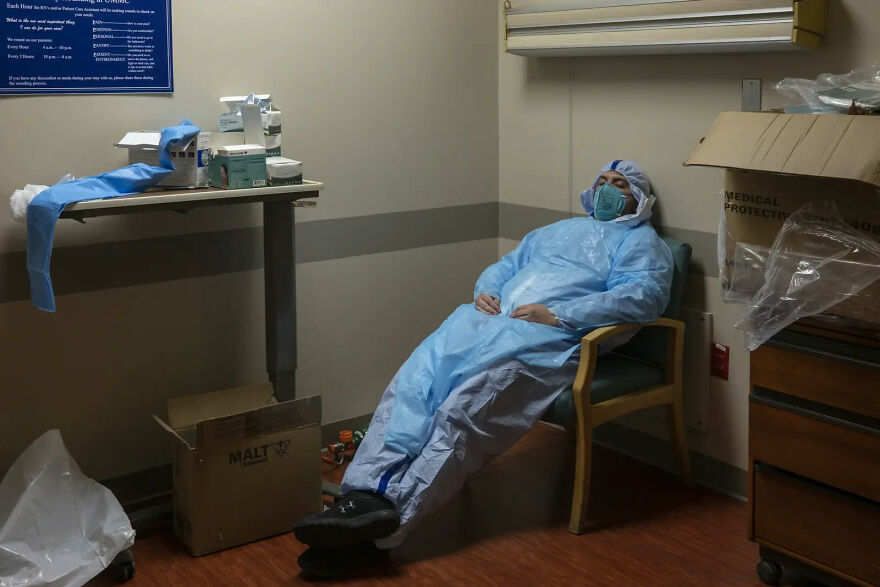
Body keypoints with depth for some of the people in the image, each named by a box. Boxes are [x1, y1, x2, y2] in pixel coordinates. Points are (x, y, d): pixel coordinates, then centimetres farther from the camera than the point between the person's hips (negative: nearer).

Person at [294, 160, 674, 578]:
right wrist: (485, 290, 9)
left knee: (462, 411, -27)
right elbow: (504, 266, 35)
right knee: (413, 383, -20)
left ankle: (384, 528, -31)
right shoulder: (556, 229, 35)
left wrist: (558, 315, -14)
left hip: (548, 337, -7)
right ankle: (367, 494, -30)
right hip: (488, 320, 7)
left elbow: (643, 295, -6)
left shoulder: (641, 241, 13)